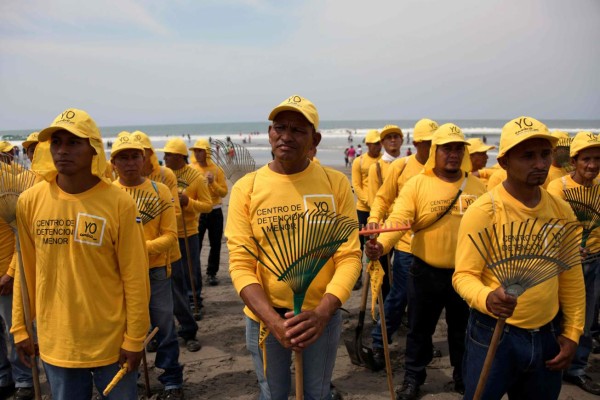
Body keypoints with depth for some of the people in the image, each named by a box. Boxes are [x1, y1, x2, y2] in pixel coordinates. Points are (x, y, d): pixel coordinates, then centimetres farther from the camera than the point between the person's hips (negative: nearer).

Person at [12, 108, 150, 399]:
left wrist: (134, 338, -7)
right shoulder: (30, 201, -4)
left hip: (111, 342, -2)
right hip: (55, 342, 3)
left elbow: (135, 278, -10)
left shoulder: (119, 203, -15)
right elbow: (26, 270, 5)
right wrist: (20, 328, 8)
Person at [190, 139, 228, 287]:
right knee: (195, 244, -1)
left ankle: (211, 273, 19)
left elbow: (224, 192, -3)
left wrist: (213, 183, -18)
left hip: (215, 212, 1)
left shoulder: (216, 170, -1)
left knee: (215, 244, 7)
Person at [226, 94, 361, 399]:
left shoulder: (336, 183, -7)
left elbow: (349, 255, -9)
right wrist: (273, 320, -22)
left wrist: (322, 312, -23)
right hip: (264, 316, 0)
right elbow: (240, 263, -10)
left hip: (322, 315, 0)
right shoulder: (246, 188, -8)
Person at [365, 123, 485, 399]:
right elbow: (397, 220, -22)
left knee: (463, 330, 20)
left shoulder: (476, 186, 0)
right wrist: (380, 245, -40)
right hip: (426, 272, -2)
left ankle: (463, 377, 43)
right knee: (420, 329, 14)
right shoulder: (417, 184, -11)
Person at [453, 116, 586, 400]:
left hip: (547, 335, 5)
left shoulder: (561, 211, 1)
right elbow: (464, 275, -17)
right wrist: (487, 298, -36)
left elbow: (571, 278, 8)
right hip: (493, 333, -5)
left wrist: (572, 333, 7)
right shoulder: (483, 211, -16)